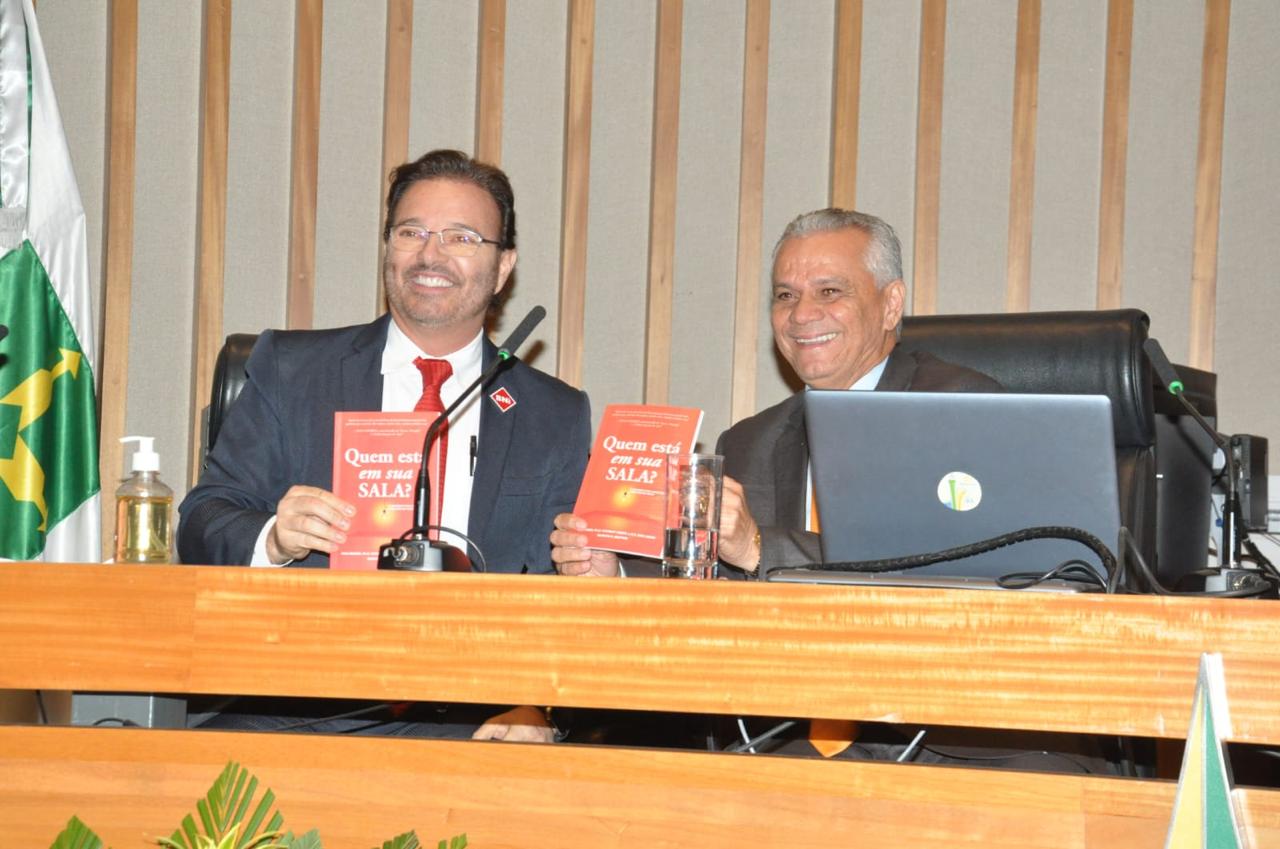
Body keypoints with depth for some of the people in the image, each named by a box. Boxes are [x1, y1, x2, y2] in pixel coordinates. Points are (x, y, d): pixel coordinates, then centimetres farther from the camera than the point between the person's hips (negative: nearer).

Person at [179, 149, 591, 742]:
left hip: (469, 727, 1)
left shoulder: (557, 418, 15)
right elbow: (202, 526, 10)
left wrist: (534, 709, -13)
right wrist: (272, 540, -14)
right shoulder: (288, 370, 15)